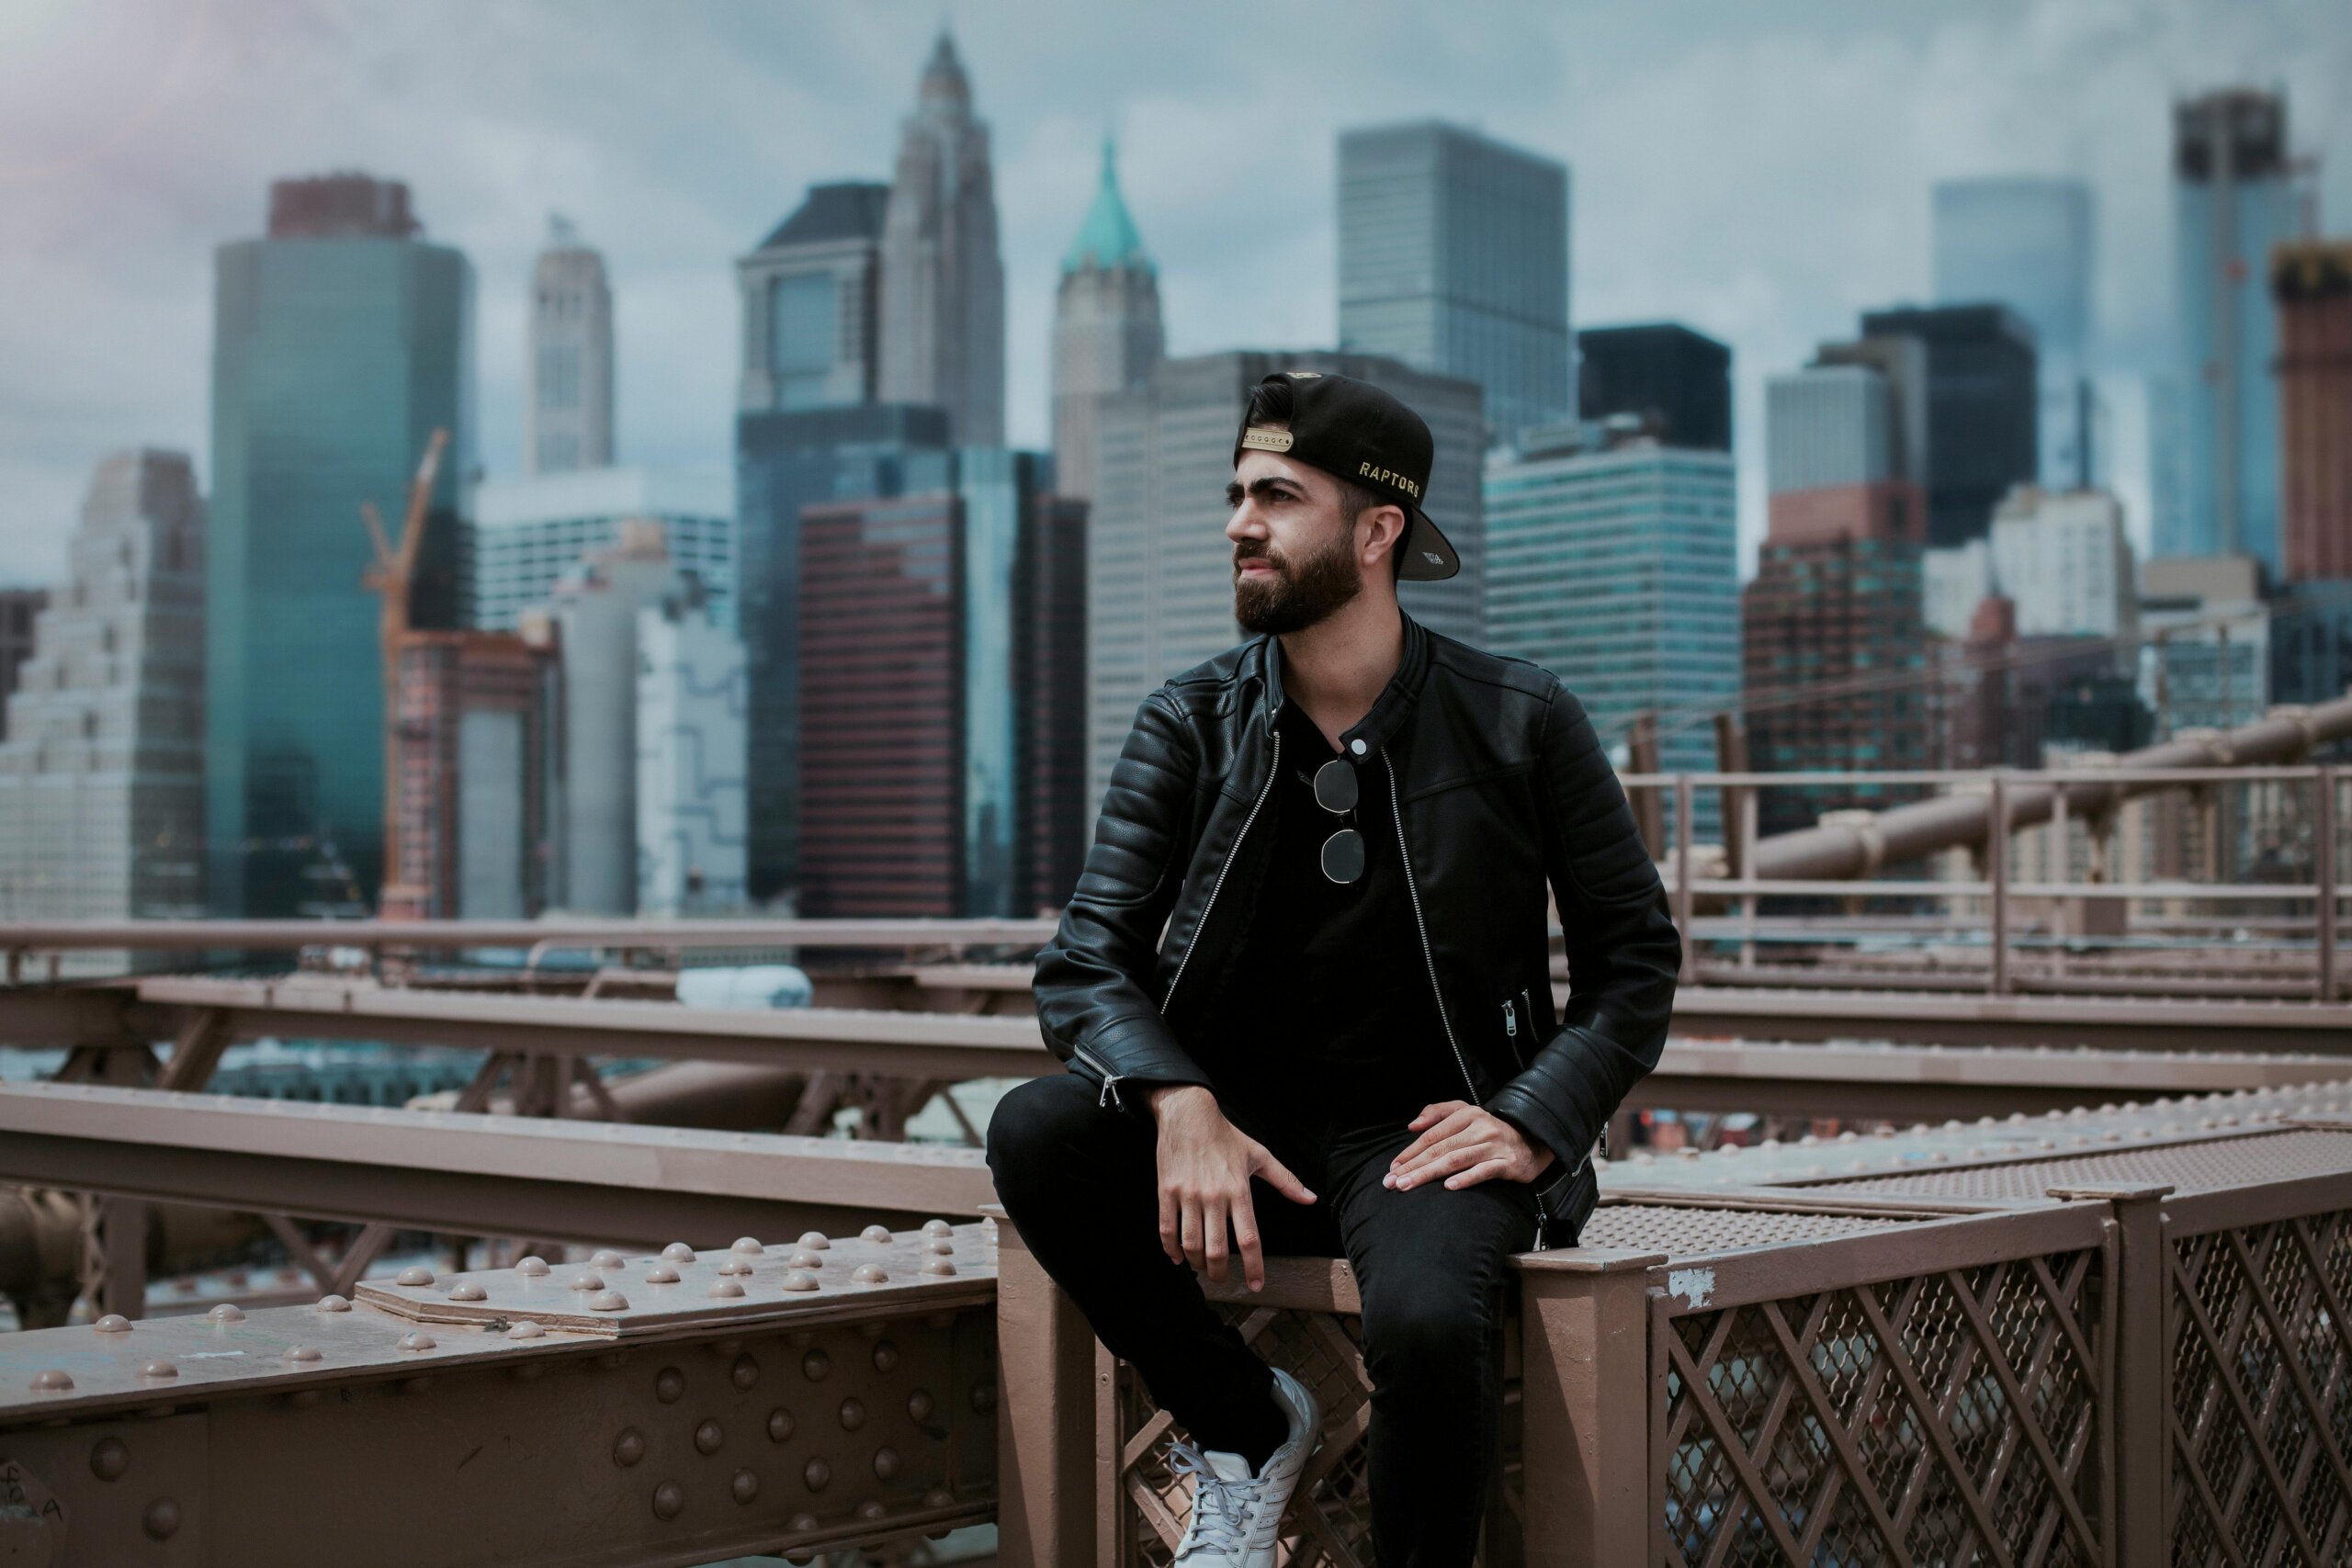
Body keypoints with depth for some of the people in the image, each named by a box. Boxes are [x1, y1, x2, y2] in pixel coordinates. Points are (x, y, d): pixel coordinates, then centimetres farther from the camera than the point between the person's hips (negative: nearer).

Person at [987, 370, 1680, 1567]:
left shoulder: (1520, 724, -2)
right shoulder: (1191, 723, 2)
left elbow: (1636, 959, 4)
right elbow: (1086, 958, -6)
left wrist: (1533, 1124, -13)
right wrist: (1180, 1104, -26)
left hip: (1425, 1131, -3)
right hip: (1241, 1121, 3)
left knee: (1426, 1318, -35)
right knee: (1033, 1133, -26)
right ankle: (1243, 1423, -3)